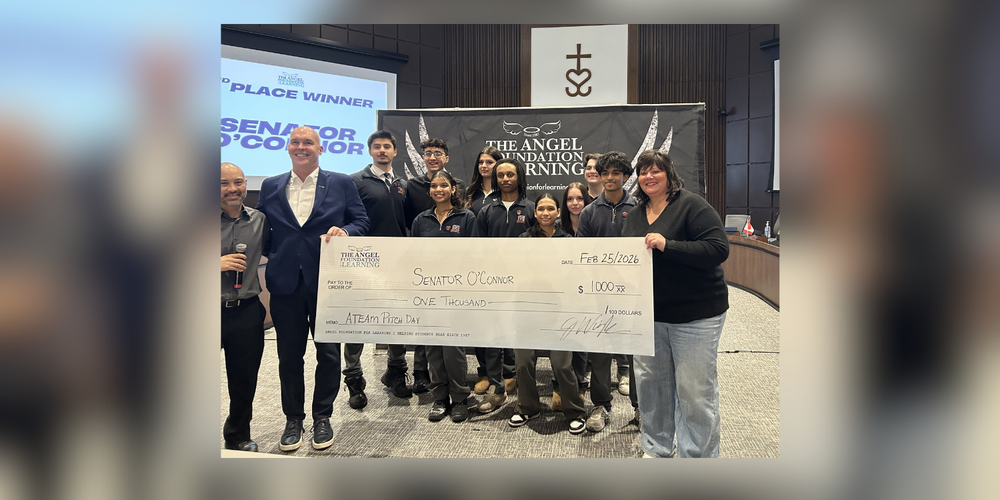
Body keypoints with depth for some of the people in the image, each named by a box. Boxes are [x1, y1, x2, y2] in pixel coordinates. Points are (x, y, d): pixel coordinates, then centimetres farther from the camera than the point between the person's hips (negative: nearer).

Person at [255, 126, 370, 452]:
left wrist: (345, 231, -17)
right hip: (286, 285, 2)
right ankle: (293, 419, 27)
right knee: (289, 355, 10)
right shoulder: (270, 187, 11)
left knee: (329, 354, 7)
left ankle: (322, 417, 25)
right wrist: (268, 266, 0)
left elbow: (361, 222, 4)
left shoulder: (342, 184, 4)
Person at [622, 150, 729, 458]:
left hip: (696, 314, -6)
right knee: (650, 380, 13)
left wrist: (667, 245, -26)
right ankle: (656, 446, 32)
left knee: (694, 388, 0)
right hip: (650, 313, 7)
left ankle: (698, 455, 18)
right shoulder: (636, 215, 12)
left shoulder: (691, 205, -10)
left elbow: (718, 249, -20)